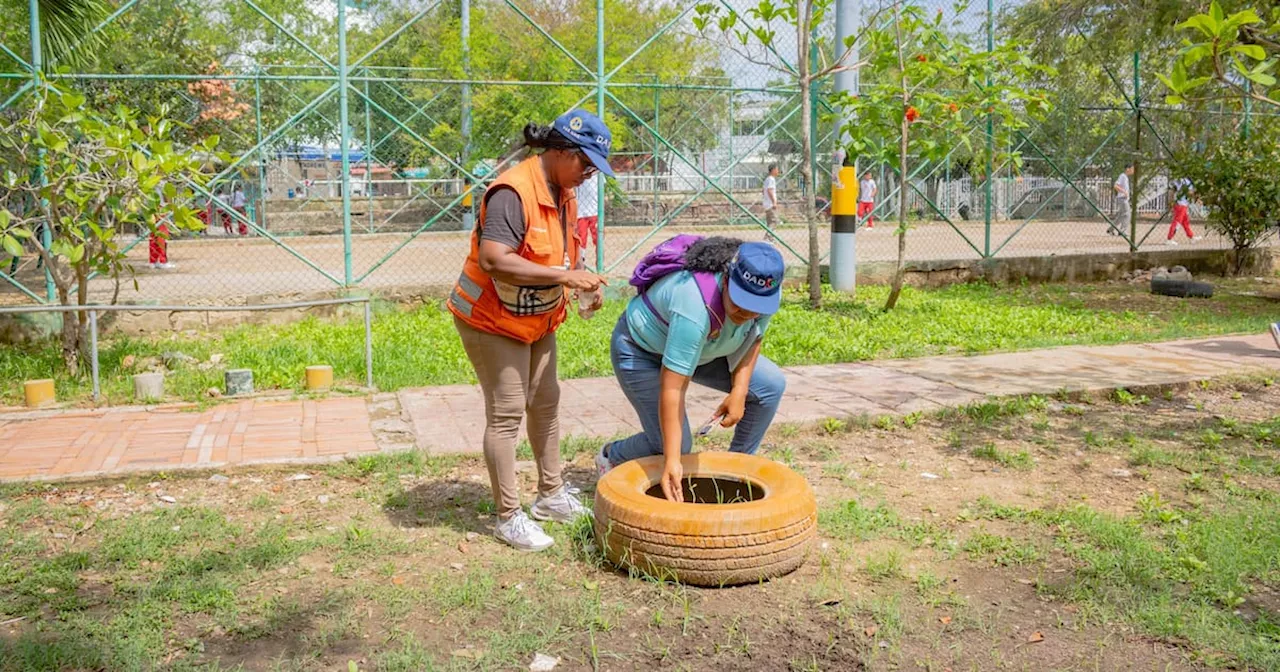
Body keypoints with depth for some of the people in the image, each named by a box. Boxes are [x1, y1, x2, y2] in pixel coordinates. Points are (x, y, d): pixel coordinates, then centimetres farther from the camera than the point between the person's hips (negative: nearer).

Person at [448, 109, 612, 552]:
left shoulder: (564, 193, 3)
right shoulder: (513, 192, -26)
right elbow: (494, 260, -36)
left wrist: (585, 281, -6)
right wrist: (563, 277, -35)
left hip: (537, 320, 9)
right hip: (492, 320, -9)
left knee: (546, 404, 17)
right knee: (506, 413, -3)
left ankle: (551, 495, 32)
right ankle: (509, 517, 9)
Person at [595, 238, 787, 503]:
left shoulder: (766, 292, -21)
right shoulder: (695, 306, -41)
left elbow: (752, 340, 0)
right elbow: (672, 389, -40)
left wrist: (739, 392, -13)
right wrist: (671, 461, -41)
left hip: (699, 347, 7)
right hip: (640, 349, -7)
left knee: (770, 384, -6)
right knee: (675, 444, -14)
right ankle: (610, 458, 16)